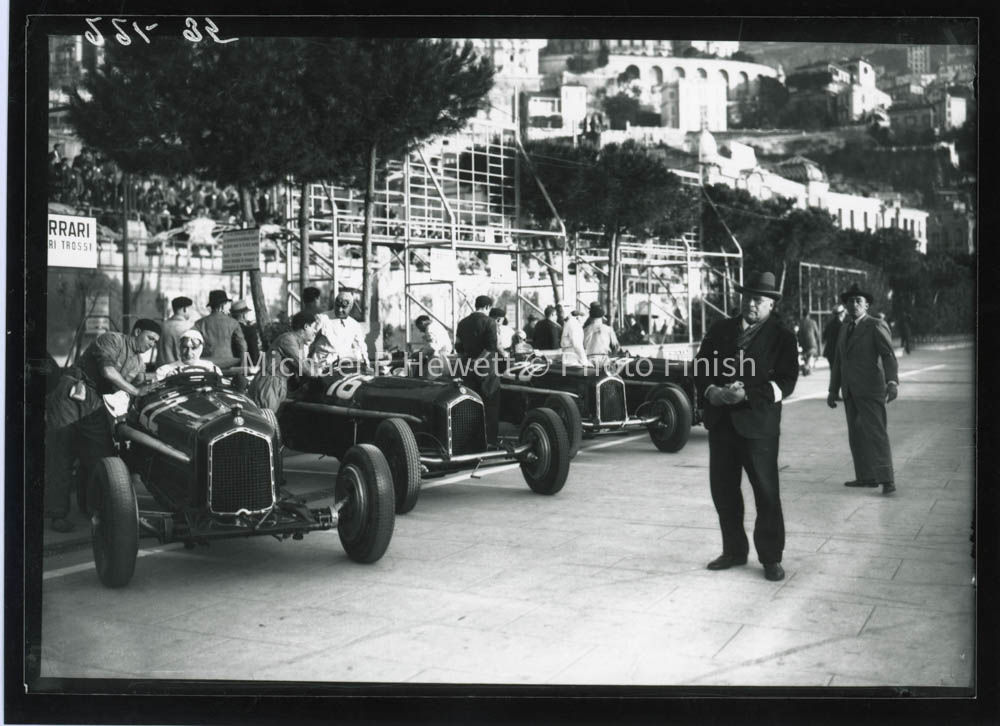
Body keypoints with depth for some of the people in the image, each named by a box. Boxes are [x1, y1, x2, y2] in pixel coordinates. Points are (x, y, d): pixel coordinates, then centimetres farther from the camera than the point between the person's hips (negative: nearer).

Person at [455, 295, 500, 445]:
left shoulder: (463, 323, 9)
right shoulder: (489, 322, -9)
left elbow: (458, 346, 11)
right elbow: (491, 346, -18)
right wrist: (478, 360, -8)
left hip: (467, 368, 5)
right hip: (486, 368, -5)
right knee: (490, 406, 2)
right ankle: (490, 441, 2)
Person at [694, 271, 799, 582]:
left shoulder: (781, 337, 1)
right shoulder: (721, 329, 13)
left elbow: (786, 381, -8)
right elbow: (701, 366, 10)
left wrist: (747, 394, -19)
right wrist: (710, 391, -10)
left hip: (758, 424, -4)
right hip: (721, 420, 4)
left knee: (766, 492, -1)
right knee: (723, 488, 10)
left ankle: (771, 558, 10)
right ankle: (734, 550, 24)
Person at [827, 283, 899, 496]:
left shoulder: (877, 326, -4)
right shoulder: (845, 329, 17)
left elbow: (888, 355, -14)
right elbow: (838, 361, 21)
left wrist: (892, 382, -28)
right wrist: (833, 391, 20)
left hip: (870, 390, -7)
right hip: (850, 391, 7)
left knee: (876, 433, -12)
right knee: (856, 435, 7)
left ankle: (887, 480, -13)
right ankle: (866, 477, 13)